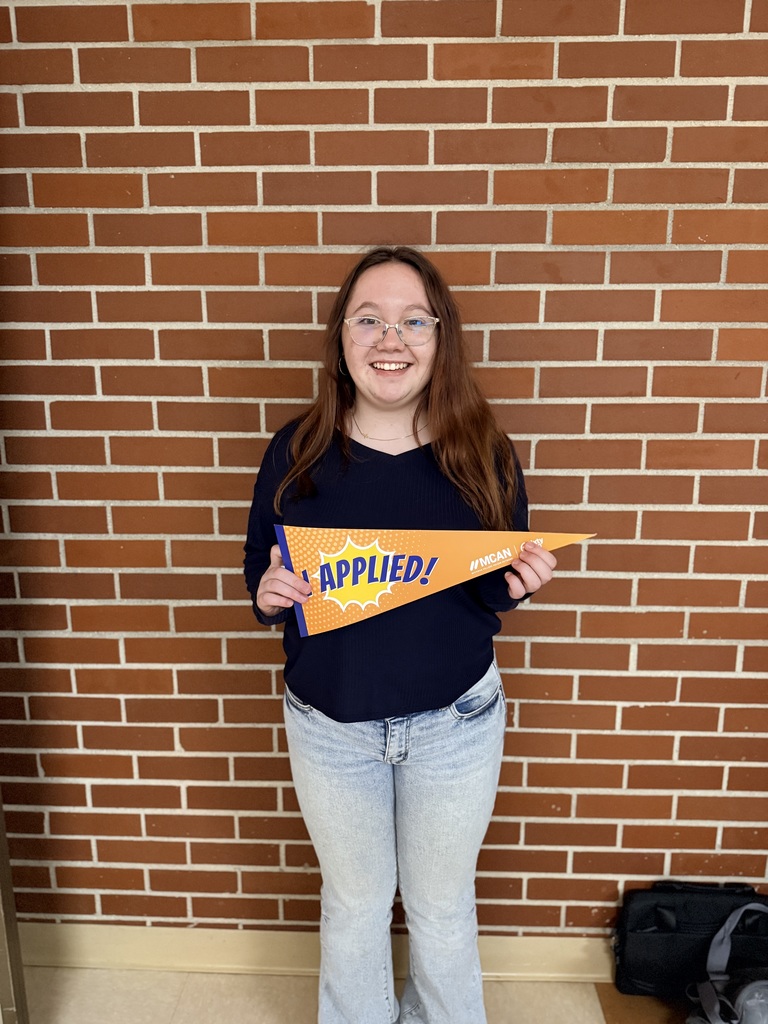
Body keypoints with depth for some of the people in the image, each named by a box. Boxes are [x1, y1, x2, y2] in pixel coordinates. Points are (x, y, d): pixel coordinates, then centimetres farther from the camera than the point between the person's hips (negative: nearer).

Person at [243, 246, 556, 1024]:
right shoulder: (295, 451, -10)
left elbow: (501, 594, 0)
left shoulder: (485, 455, -10)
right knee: (354, 899, 23)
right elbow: (259, 574, -1)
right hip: (329, 725, 1)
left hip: (454, 724, 0)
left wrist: (520, 582, -22)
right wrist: (269, 595, -23)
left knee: (441, 902, 23)